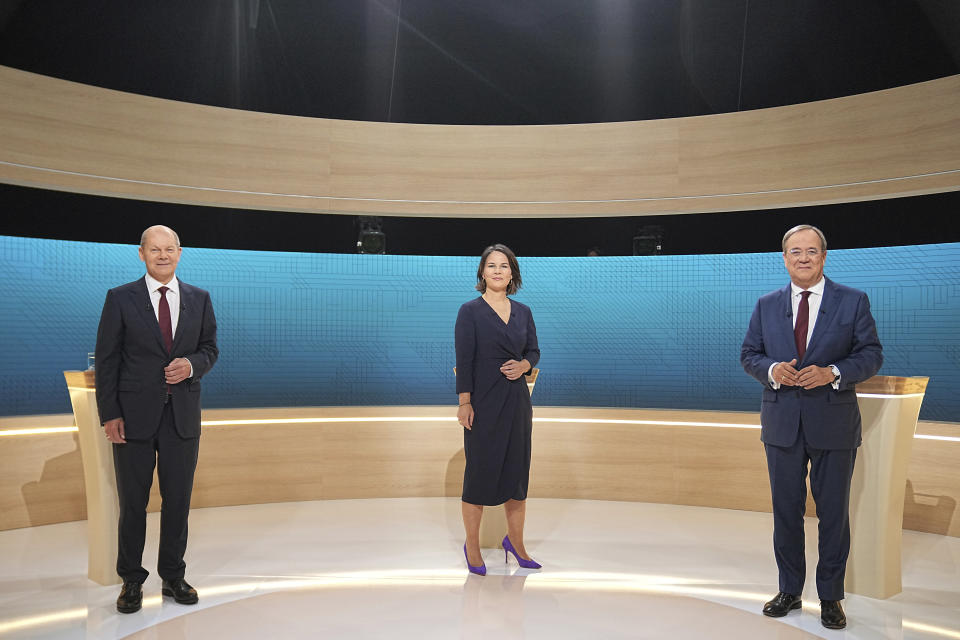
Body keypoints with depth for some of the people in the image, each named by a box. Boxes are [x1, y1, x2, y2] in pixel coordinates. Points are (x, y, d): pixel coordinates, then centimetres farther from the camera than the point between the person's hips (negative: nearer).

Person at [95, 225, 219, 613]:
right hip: (135, 416, -2)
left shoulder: (199, 299, 7)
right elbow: (106, 359, -2)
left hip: (183, 416, 2)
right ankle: (131, 581, 24)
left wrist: (191, 364, -11)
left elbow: (210, 348, 12)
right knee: (132, 502, 8)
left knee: (178, 500, 9)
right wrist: (110, 414, -8)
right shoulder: (120, 299, 0)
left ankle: (173, 577, 25)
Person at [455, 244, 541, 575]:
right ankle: (472, 546, 18)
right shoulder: (470, 311, -4)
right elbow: (464, 359, -9)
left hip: (517, 399, 5)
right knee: (480, 470, 2)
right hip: (484, 401, -4)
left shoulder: (523, 312, 9)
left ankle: (515, 541, 25)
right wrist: (464, 403, -14)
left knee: (517, 469, 9)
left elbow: (534, 350, 15)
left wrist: (524, 364, -7)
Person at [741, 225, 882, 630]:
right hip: (781, 424, 2)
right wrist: (771, 369, -14)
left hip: (834, 423, -2)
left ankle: (830, 597, 24)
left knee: (833, 512, 8)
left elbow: (871, 354, -2)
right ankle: (789, 591, 26)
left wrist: (833, 373, -19)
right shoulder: (766, 305, 7)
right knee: (786, 510, 11)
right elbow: (749, 354, 8)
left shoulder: (853, 301, 0)